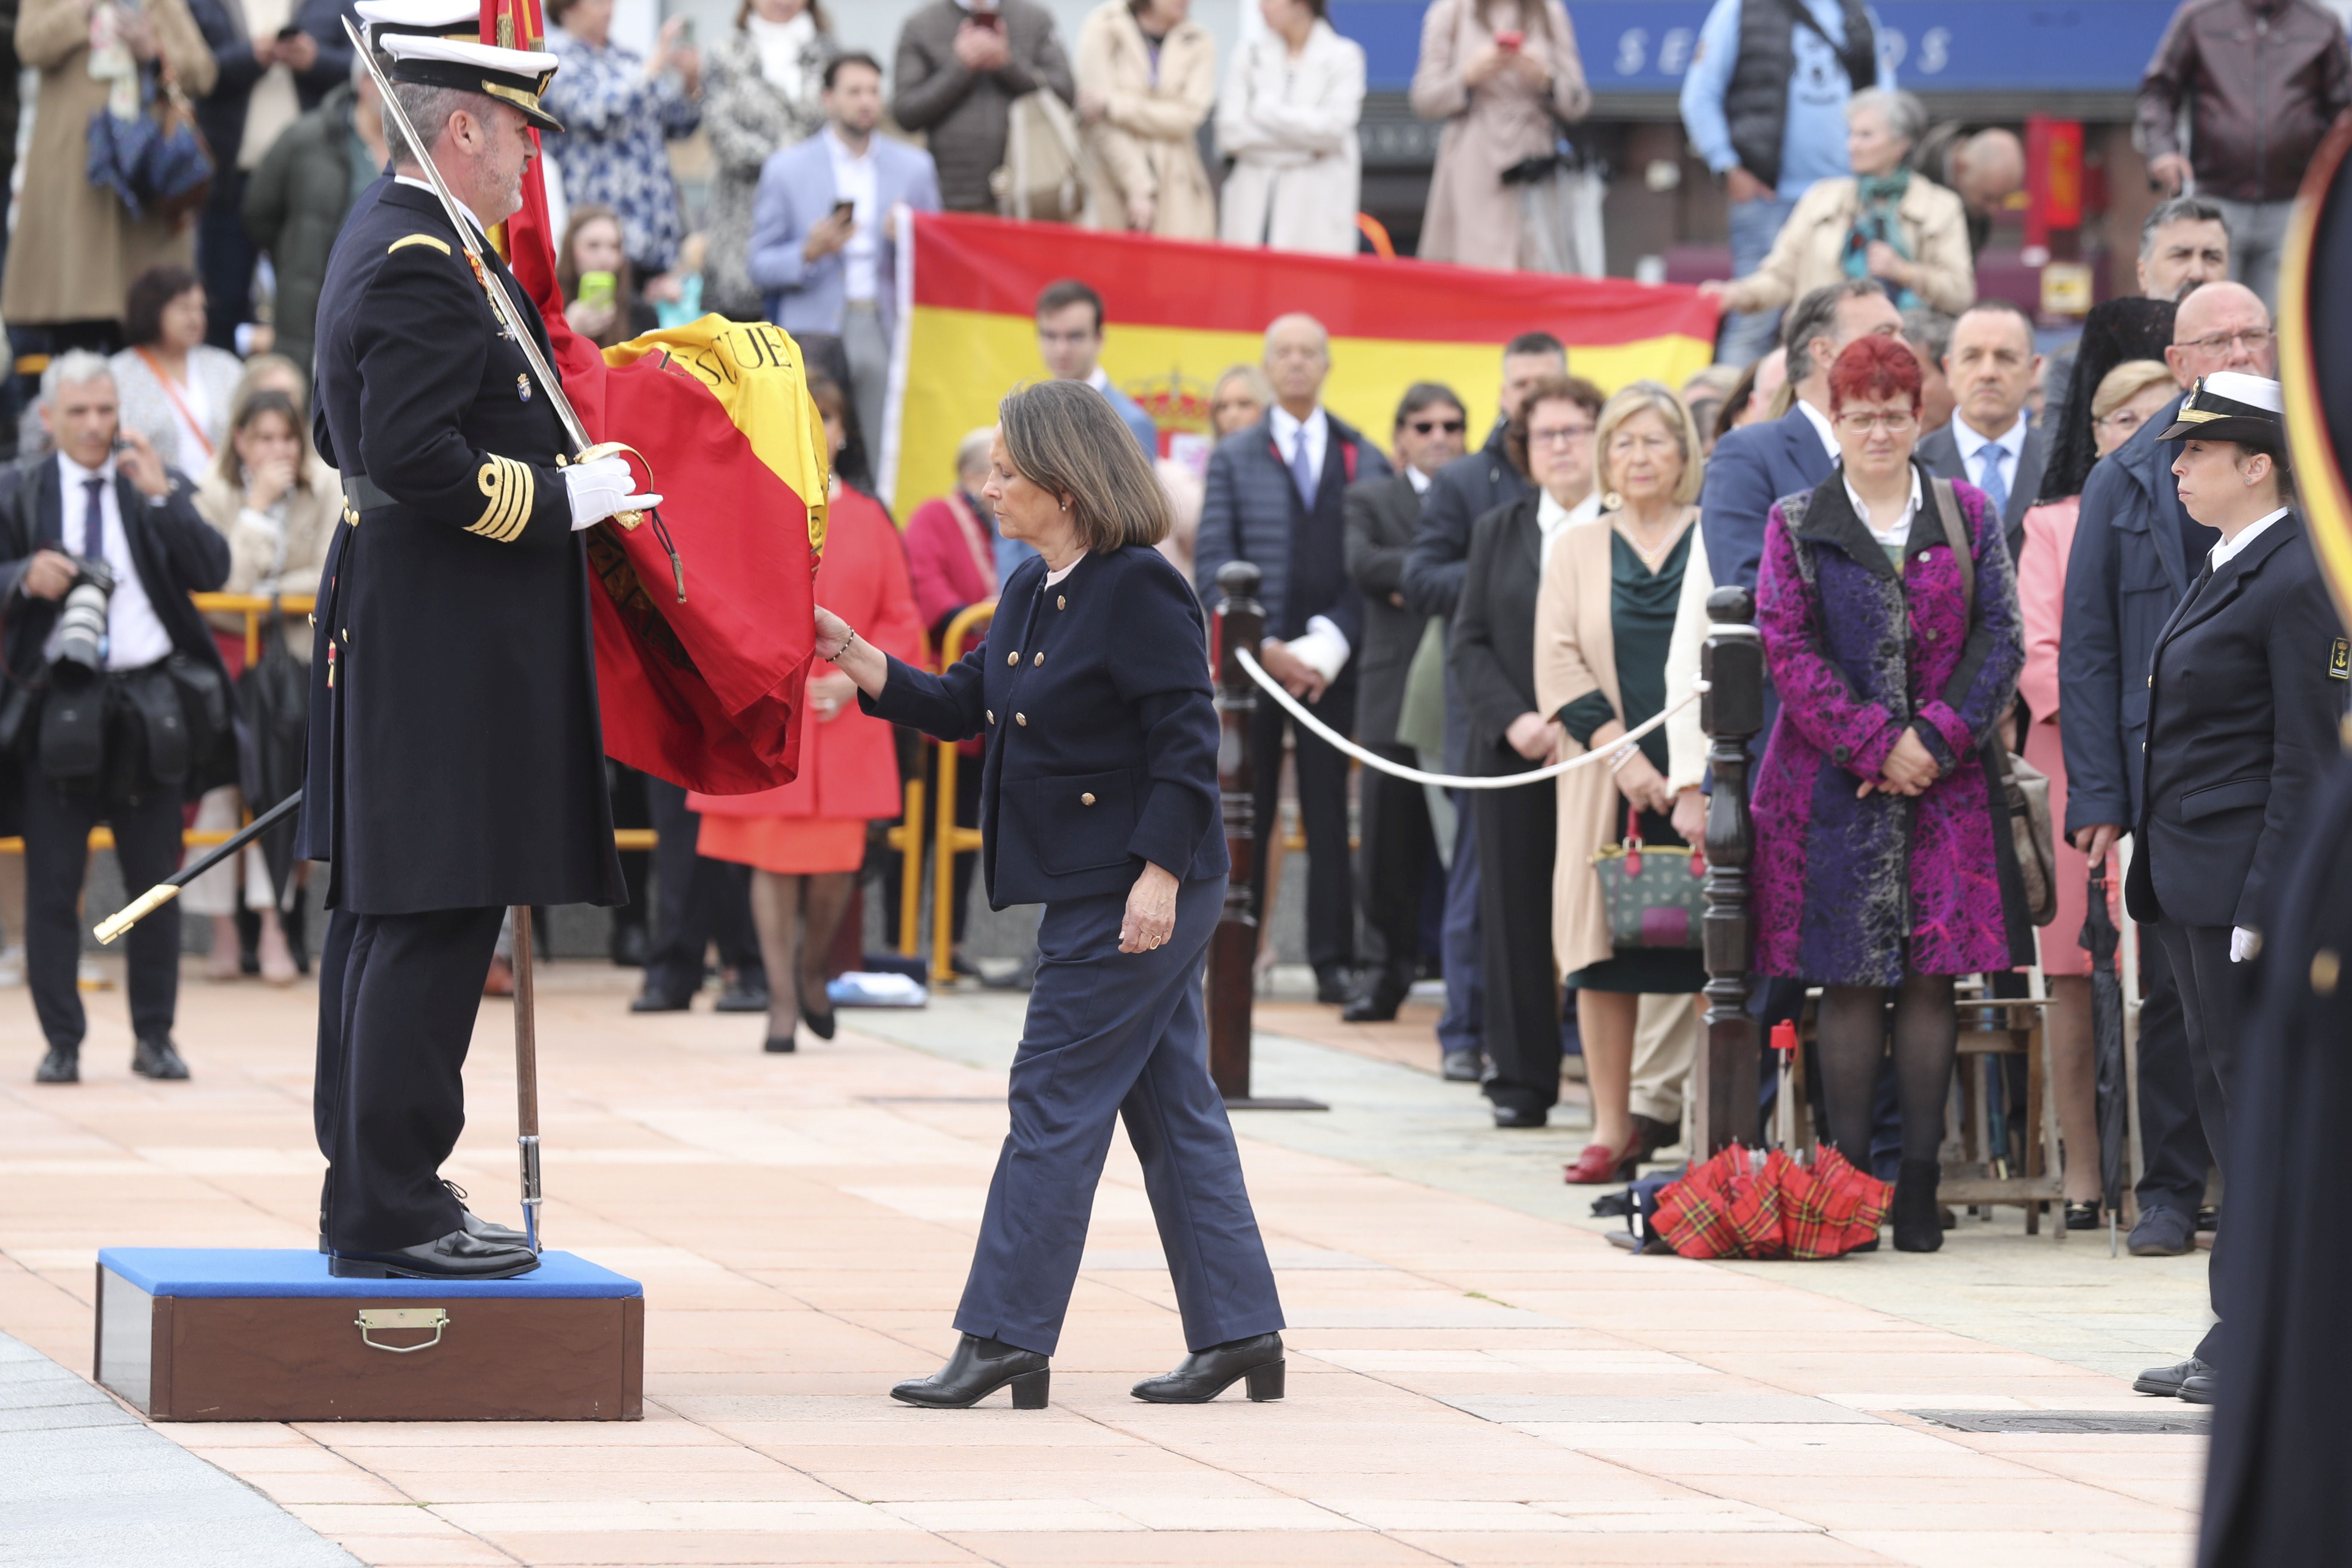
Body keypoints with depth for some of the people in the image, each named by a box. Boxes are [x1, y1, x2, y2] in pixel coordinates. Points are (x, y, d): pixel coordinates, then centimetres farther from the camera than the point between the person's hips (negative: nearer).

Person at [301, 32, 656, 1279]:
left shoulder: (382, 243, 16)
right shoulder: (427, 266, -18)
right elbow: (412, 456, -26)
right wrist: (558, 502, -17)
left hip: (393, 630, 11)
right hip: (451, 647, -11)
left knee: (381, 916, 13)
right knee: (435, 920, -8)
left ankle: (368, 1191, 19)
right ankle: (391, 1214, -6)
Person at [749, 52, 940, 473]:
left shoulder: (914, 167, 15)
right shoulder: (787, 169, 9)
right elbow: (761, 267, 7)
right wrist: (810, 253, -12)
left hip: (888, 329, 1)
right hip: (815, 332, -1)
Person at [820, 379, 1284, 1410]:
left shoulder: (1140, 592, -16)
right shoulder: (1032, 591, 12)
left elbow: (1185, 743, -18)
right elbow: (962, 707, 17)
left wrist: (1161, 874, -22)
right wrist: (852, 656, 8)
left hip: (1140, 890, -10)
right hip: (1088, 887, 10)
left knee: (1056, 1100, -6)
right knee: (1170, 1104, 11)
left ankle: (1006, 1341, -3)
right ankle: (1239, 1333, 15)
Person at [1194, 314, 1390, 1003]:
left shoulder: (1364, 461, 8)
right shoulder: (1234, 458, 8)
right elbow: (1212, 562, 1)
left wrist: (1331, 645, -11)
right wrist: (1264, 648, -11)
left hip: (1328, 663, 0)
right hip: (1249, 661, 0)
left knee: (1329, 814, 0)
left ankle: (1334, 962, 2)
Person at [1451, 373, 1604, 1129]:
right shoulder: (1496, 533, 16)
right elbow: (1467, 642, 11)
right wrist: (1514, 720, -5)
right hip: (1512, 754, 4)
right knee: (1516, 914, 3)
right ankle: (1523, 1081, 8)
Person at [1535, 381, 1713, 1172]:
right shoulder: (1575, 551, 13)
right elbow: (1558, 668, 6)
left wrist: (1698, 777, -12)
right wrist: (1621, 752, -8)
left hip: (1706, 780, -2)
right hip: (1609, 781, 2)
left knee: (1708, 951, -8)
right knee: (1605, 955, -1)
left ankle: (1654, 1104, -1)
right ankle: (1612, 1128, 4)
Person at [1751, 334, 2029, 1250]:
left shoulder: (1968, 515, 10)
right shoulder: (1795, 525, 6)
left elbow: (2000, 638, 3)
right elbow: (1787, 651, -2)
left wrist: (1936, 737, -9)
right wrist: (1875, 745, -11)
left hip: (1946, 780, 1)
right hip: (1834, 785, -1)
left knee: (1934, 977, -1)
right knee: (1850, 981, -2)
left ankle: (1920, 1186, 2)